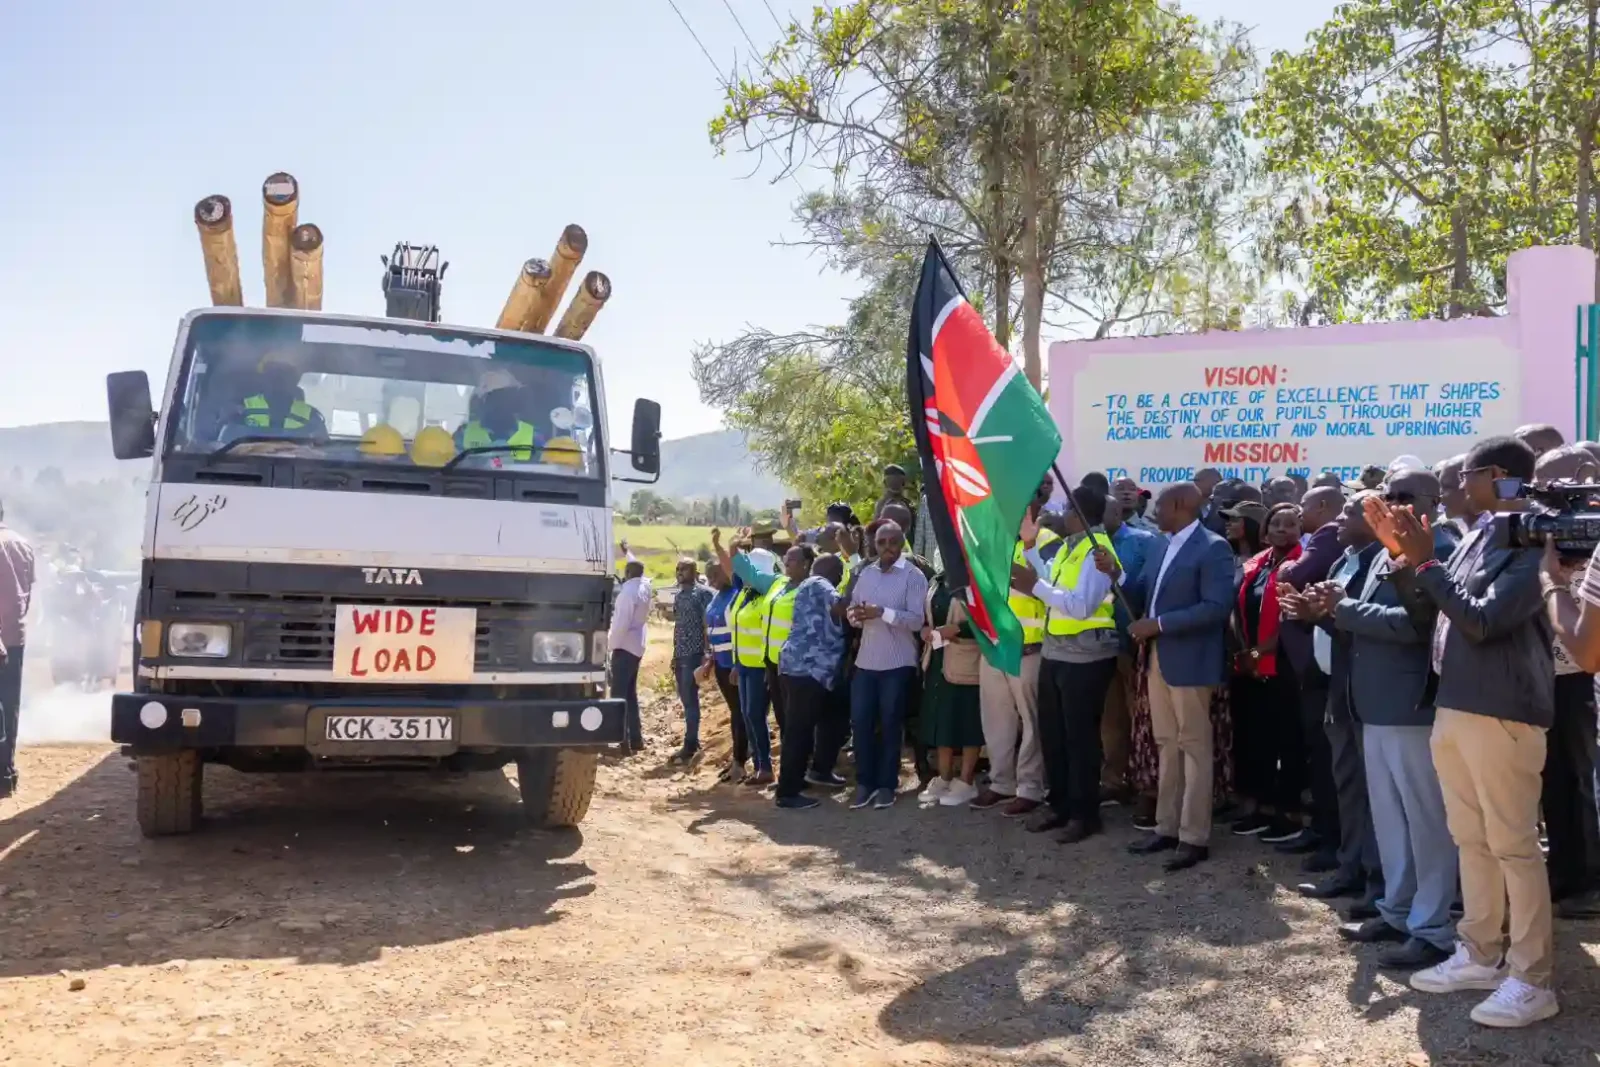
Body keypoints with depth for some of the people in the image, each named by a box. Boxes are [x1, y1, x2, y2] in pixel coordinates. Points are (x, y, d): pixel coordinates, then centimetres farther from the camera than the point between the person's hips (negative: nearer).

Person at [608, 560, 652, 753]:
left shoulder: (628, 591, -19)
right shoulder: (643, 587, 8)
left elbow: (622, 622, -25)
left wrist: (611, 642, -13)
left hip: (624, 647, -10)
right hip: (636, 646, 10)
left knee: (619, 694, -9)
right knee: (630, 694, 15)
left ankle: (622, 741, -12)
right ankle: (635, 738, 17)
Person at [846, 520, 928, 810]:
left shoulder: (913, 576, -7)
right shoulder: (865, 574, 10)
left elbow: (916, 620, -16)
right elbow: (853, 610, 11)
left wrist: (882, 612, -26)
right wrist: (855, 615, -13)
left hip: (897, 663, -4)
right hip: (865, 660, 5)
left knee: (890, 724, 5)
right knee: (860, 722, 4)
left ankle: (886, 784, 15)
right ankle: (865, 782, 16)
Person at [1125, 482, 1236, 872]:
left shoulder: (1212, 548, -12)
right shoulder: (1163, 546, 14)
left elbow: (1218, 606, -21)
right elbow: (1142, 595, 15)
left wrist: (1160, 624, -21)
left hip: (1189, 661, -8)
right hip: (1157, 657, 8)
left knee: (1194, 747, 0)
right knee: (1167, 746, 13)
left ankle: (1194, 837, 7)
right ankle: (1167, 827, 21)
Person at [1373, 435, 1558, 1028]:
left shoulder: (1531, 543, -14)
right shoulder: (1479, 534, 13)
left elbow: (1483, 620, -20)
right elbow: (1432, 610, 15)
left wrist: (1425, 562, -16)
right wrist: (1404, 557, 3)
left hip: (1501, 712, -9)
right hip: (1454, 706, 9)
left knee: (1513, 845, -1)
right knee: (1472, 840, 15)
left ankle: (1531, 980, 8)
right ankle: (1479, 955, 27)